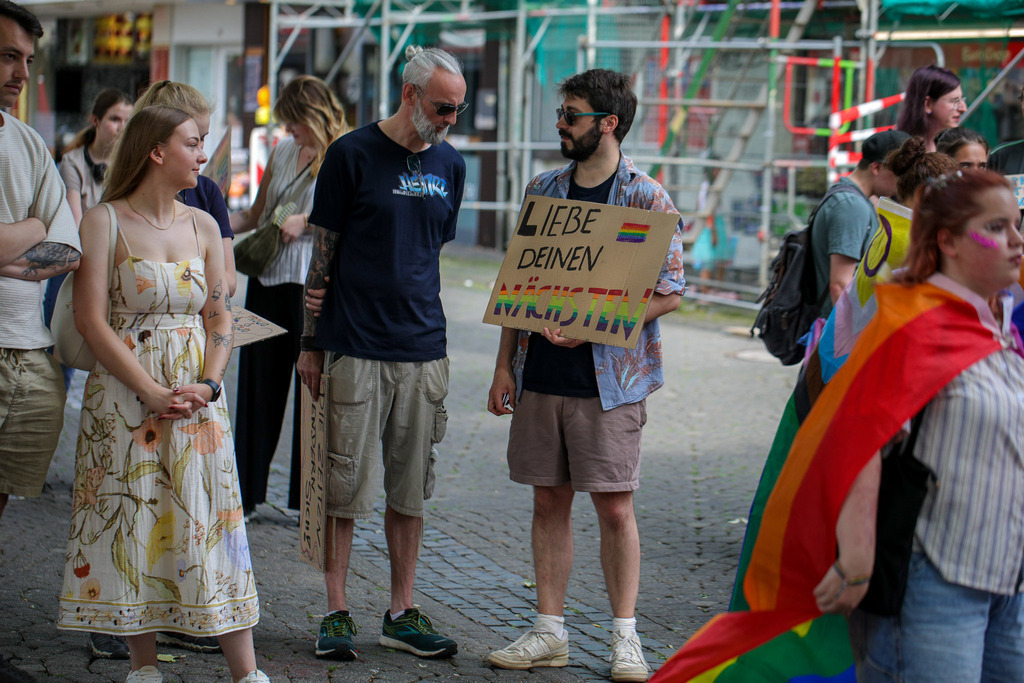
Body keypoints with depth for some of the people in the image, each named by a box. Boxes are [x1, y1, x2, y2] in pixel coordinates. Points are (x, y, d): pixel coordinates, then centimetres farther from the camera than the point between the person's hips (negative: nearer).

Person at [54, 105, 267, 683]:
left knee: (210, 523, 1)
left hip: (197, 394, 3)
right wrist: (152, 392, -17)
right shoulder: (105, 221, -5)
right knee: (132, 524, 1)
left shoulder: (202, 225, 9)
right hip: (124, 395, -3)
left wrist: (209, 384, -8)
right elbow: (91, 319, -10)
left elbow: (220, 316, 9)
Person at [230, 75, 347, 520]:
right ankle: (246, 490, 15)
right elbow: (257, 213, 23)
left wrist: (305, 223, -19)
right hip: (268, 279, 6)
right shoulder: (282, 151, 15)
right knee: (258, 382, 7)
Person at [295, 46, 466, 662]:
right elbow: (323, 253, -1)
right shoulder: (353, 154, -3)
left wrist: (425, 322, 16)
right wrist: (312, 344, -2)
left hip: (424, 350, 4)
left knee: (411, 489, 8)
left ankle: (402, 614, 16)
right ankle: (337, 613, 9)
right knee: (346, 487, -1)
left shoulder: (450, 165, 10)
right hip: (356, 349, -4)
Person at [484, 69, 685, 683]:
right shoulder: (543, 190, 10)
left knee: (615, 508, -1)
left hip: (609, 378, -5)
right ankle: (550, 632, 16)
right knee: (550, 502, 8)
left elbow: (670, 291, -8)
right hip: (541, 374, 5)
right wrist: (505, 365, 8)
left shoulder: (646, 198, -5)